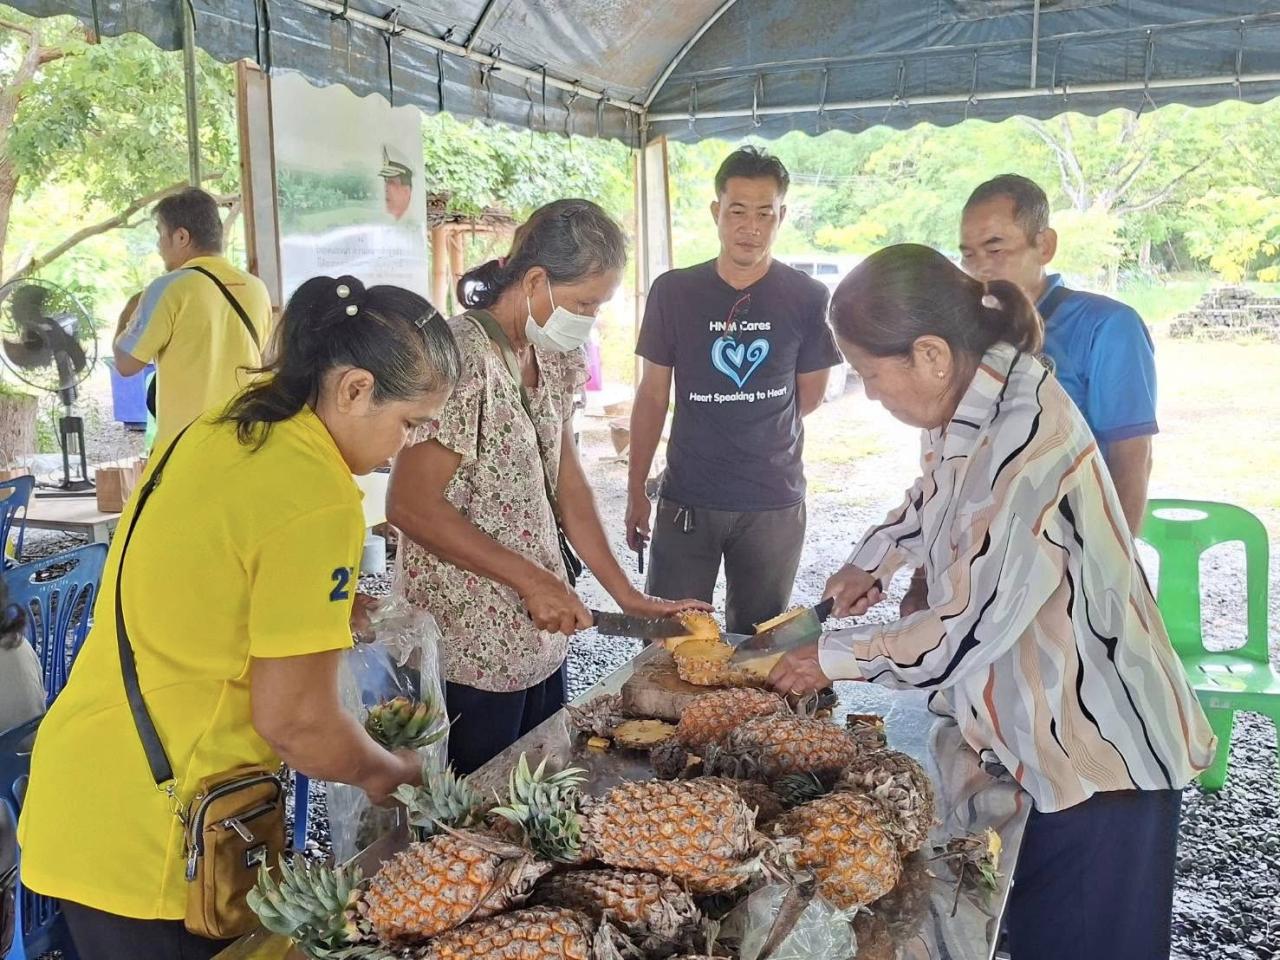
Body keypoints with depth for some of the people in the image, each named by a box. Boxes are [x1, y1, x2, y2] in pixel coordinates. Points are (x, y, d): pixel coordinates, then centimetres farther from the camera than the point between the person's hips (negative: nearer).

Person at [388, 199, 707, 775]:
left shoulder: (550, 358, 7)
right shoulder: (462, 359, -21)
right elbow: (411, 506, -23)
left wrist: (628, 596, 5)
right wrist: (532, 580, -21)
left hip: (538, 637, 8)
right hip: (471, 650, -8)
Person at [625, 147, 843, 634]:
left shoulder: (808, 299, -3)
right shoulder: (673, 292, -1)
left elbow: (809, 397, 8)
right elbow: (653, 396, 3)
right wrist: (636, 490, 3)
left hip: (774, 503, 0)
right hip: (686, 500, 0)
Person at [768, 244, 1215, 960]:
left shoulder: (1028, 447, -31)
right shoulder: (975, 404, -2)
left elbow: (963, 635, -26)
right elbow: (934, 496, 23)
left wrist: (836, 659, -12)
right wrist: (870, 563, 11)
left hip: (1100, 756, -8)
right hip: (1035, 739, 9)